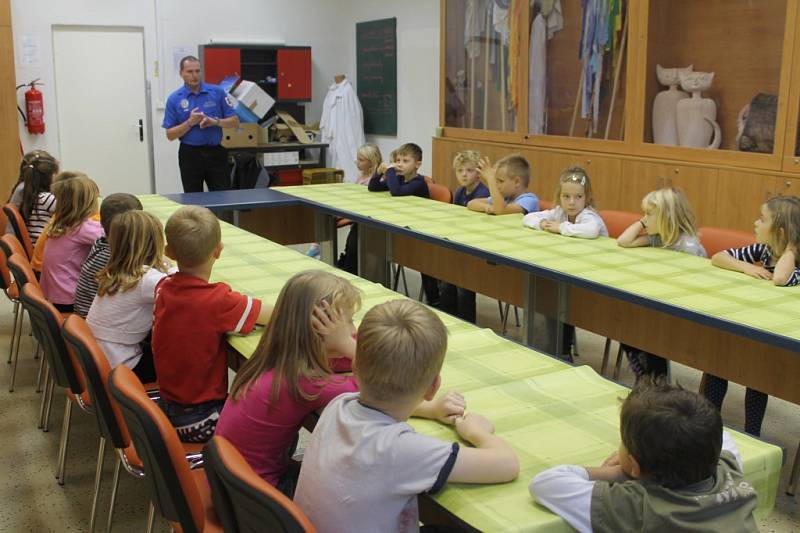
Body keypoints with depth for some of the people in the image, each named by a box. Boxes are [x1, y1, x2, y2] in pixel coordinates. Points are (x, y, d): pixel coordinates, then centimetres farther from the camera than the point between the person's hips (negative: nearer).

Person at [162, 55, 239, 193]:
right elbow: (170, 135, -1)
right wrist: (189, 123, -15)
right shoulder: (174, 99, 1)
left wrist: (215, 122, -16)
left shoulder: (217, 92, 1)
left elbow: (235, 122, 1)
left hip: (215, 152, 0)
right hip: (190, 154, 0)